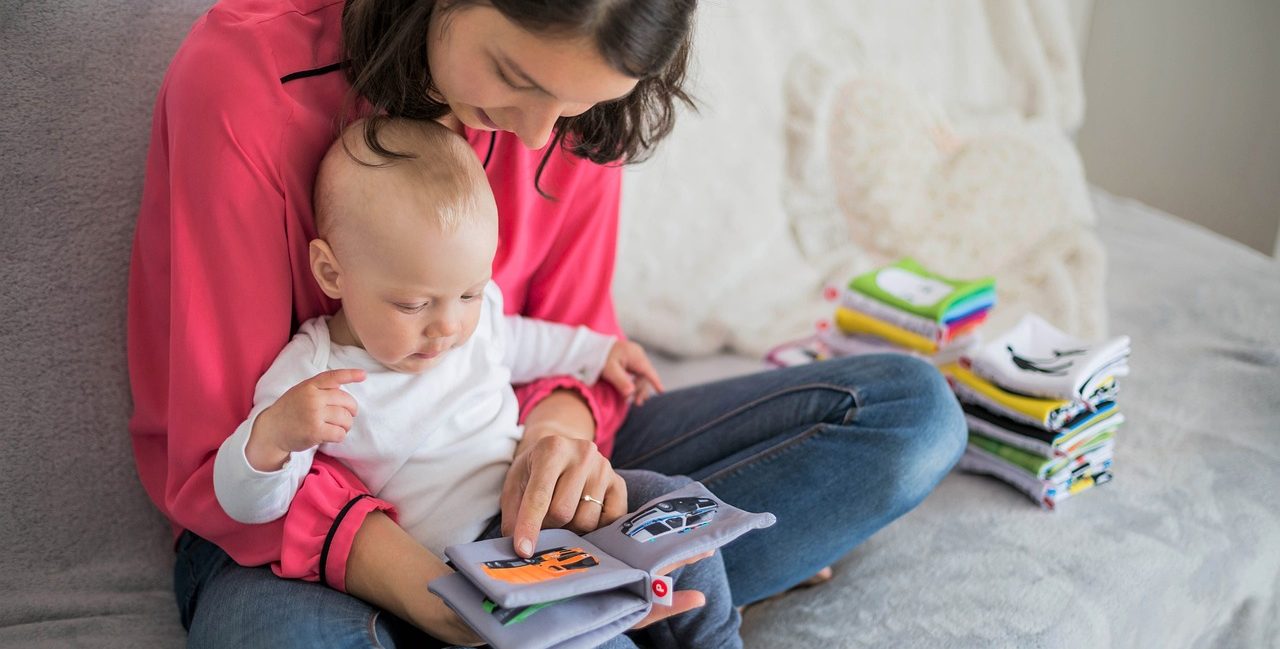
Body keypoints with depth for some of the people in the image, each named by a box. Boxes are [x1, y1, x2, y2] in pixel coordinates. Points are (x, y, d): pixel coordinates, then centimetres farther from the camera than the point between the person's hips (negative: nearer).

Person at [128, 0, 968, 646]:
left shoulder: (571, 87, -8)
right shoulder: (244, 79, -22)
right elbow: (222, 455, -20)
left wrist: (560, 426, -25)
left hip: (503, 475, 5)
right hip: (296, 518, -4)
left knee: (912, 405, -7)